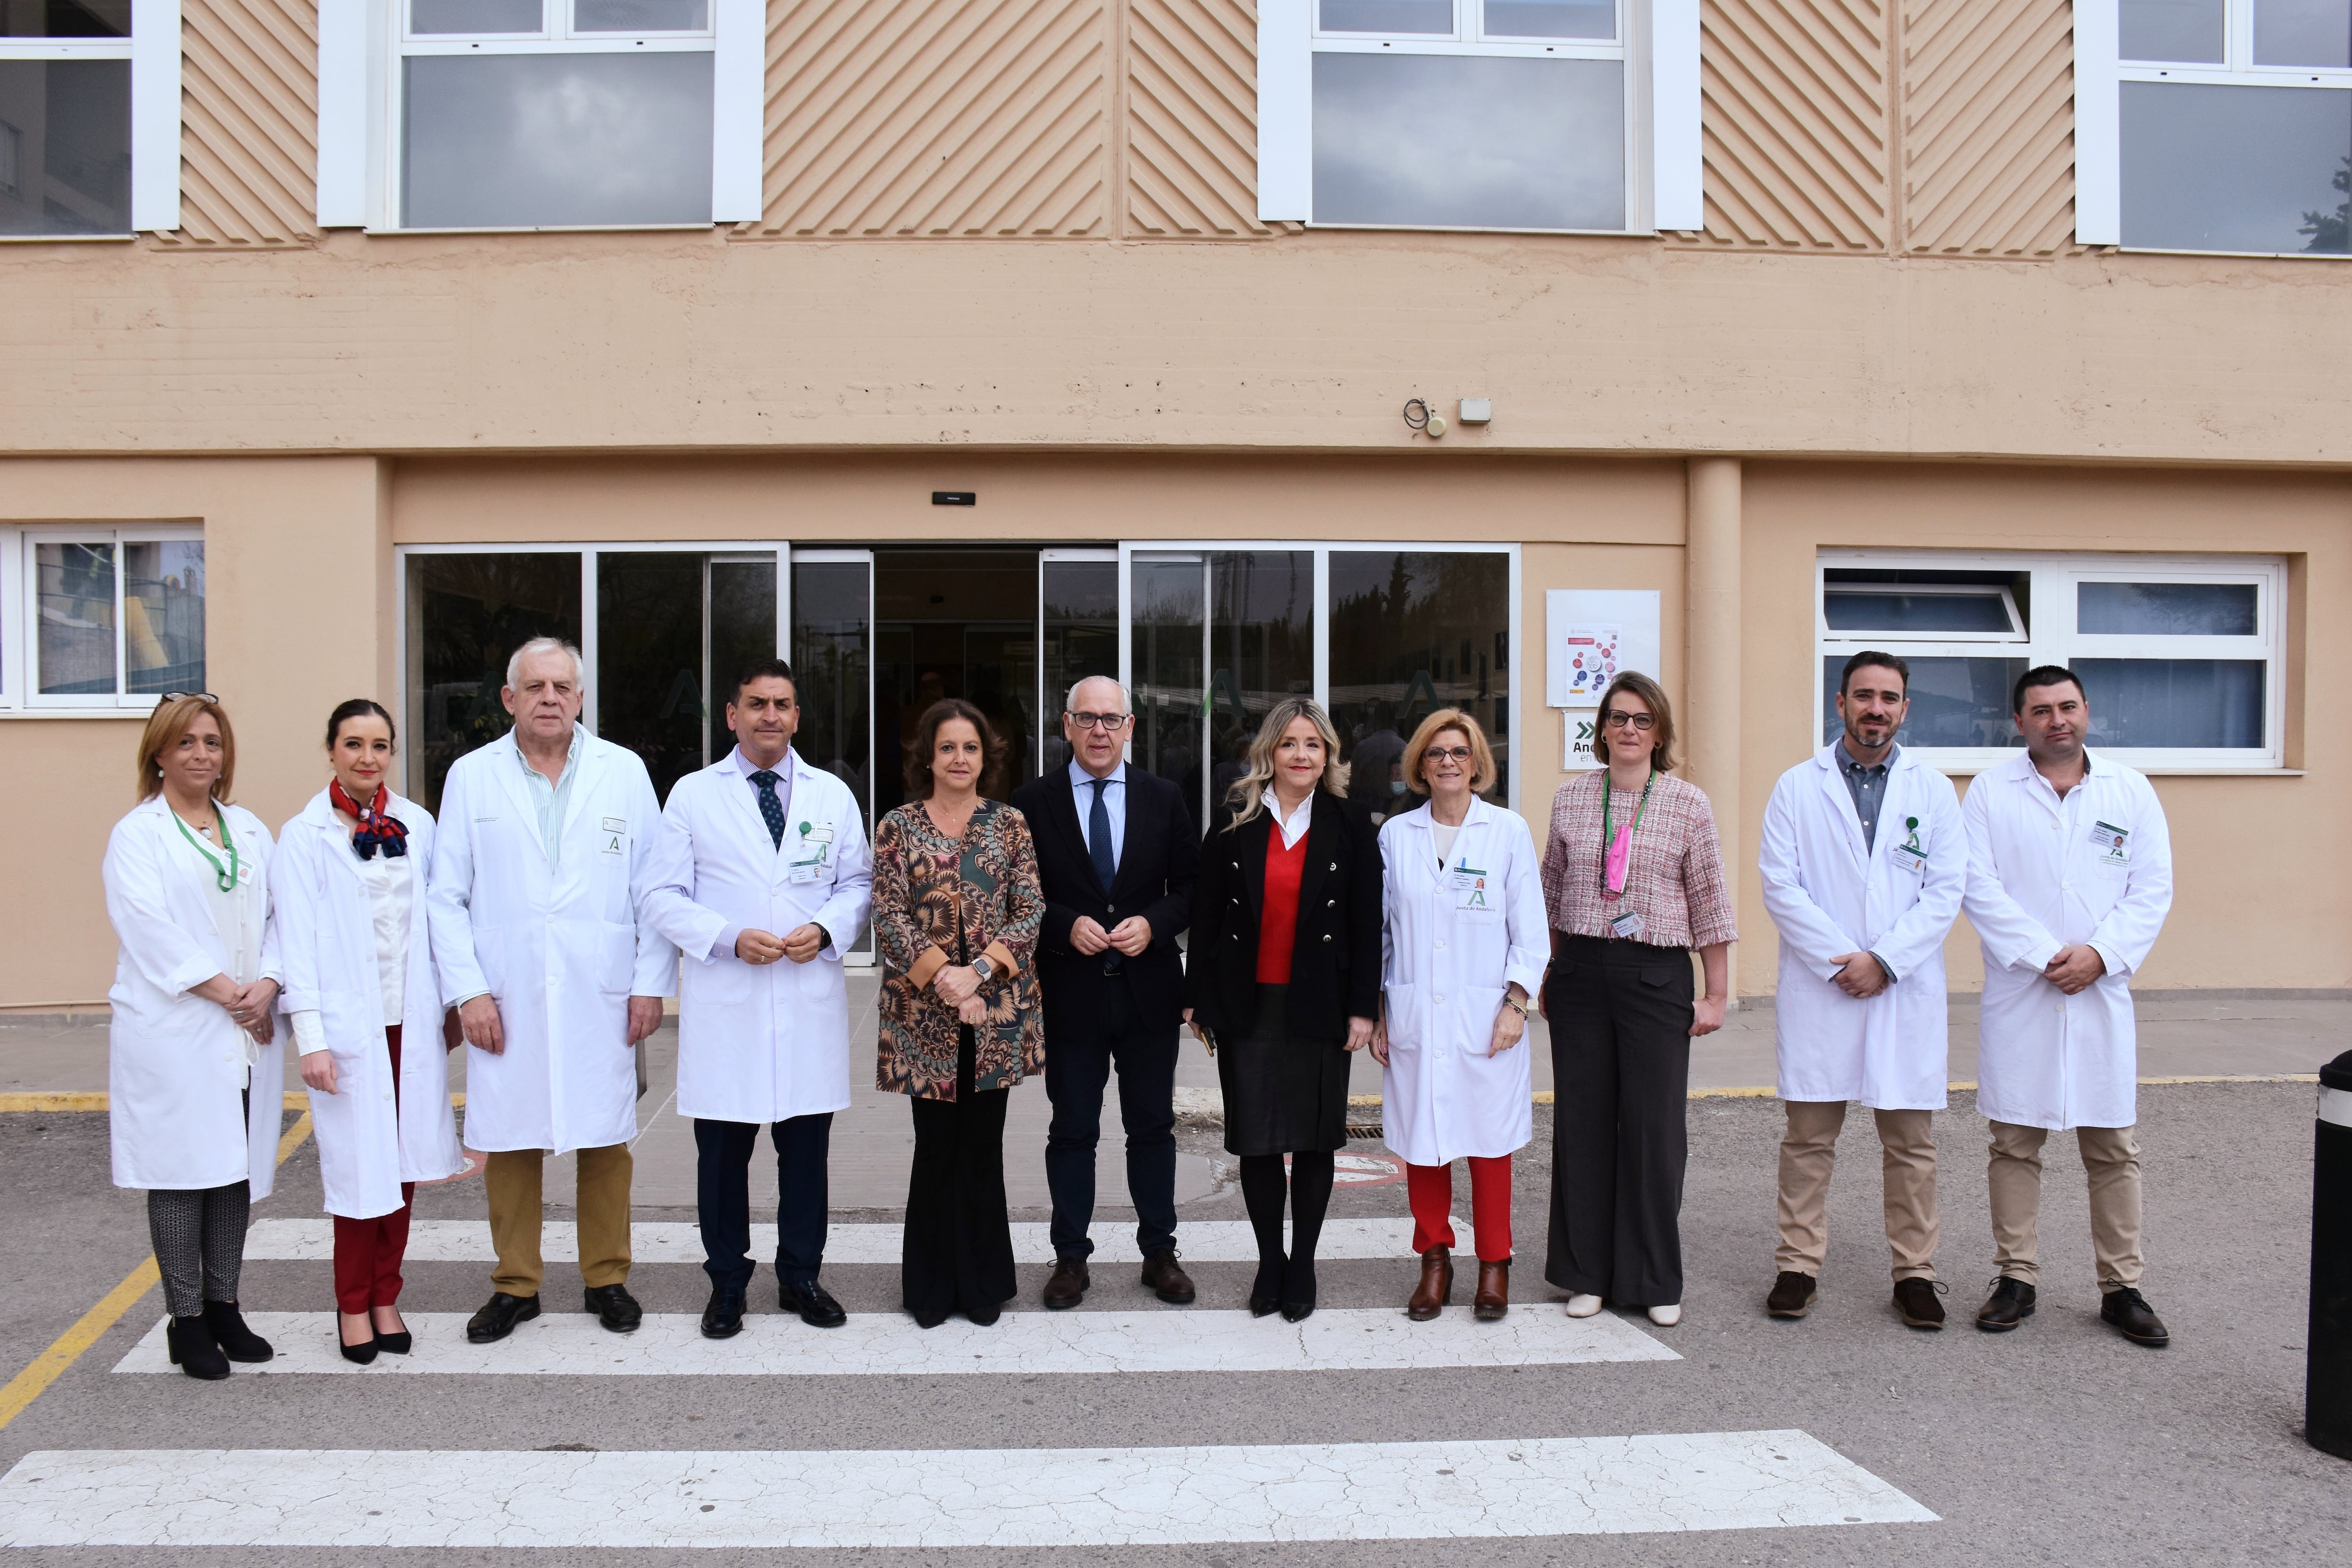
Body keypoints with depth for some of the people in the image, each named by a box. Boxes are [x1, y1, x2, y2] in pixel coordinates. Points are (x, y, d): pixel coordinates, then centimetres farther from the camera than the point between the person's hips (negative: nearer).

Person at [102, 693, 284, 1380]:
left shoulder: (249, 830, 15)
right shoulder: (137, 834, 0)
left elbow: (275, 915, 8)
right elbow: (150, 929, -10)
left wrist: (267, 984, -8)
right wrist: (221, 991, -15)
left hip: (247, 1035, 5)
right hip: (174, 1034, -4)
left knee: (238, 1170, 8)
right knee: (181, 1176, 0)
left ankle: (223, 1306, 20)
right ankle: (187, 1321, 10)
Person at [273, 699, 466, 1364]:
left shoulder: (417, 825, 5)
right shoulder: (305, 836, -4)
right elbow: (297, 941, -7)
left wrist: (449, 1003, 10)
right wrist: (311, 1037, -11)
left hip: (412, 1023, 3)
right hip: (350, 1026, -3)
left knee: (404, 1163, 9)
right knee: (360, 1168, 2)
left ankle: (385, 1298, 23)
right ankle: (354, 1307, 18)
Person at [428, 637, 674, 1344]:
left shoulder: (625, 772, 5)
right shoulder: (471, 776, 5)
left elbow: (654, 887, 5)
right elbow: (447, 896, 4)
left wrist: (651, 982, -1)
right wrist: (468, 990, -4)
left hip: (601, 996, 0)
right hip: (506, 999, 0)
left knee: (606, 1142, 6)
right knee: (508, 1145, 6)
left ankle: (607, 1278, 21)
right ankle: (516, 1285, 21)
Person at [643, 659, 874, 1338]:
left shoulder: (833, 795, 10)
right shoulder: (693, 795, 3)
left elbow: (859, 884, 12)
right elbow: (663, 896, 1)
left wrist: (826, 930, -8)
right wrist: (729, 938, -13)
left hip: (811, 999, 2)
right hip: (724, 1003, -2)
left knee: (806, 1148, 8)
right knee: (723, 1152, 5)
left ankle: (801, 1276, 24)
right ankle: (727, 1282, 21)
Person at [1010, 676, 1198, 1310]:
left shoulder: (1164, 799, 4)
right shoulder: (1033, 802, -1)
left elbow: (1191, 887, 5)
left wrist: (1153, 924, -13)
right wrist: (1066, 926, -16)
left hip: (1148, 990, 2)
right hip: (1069, 991, -1)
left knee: (1153, 1127, 11)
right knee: (1072, 1131, 8)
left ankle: (1159, 1252, 24)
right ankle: (1071, 1258, 21)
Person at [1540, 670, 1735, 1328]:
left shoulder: (1689, 803, 0)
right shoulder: (1571, 798, 8)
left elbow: (1709, 902, 2)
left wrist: (1716, 994, 0)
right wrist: (1546, 973, 14)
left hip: (1657, 976, -2)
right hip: (1580, 972, 2)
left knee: (1654, 1125, 0)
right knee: (1583, 1123, 6)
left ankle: (1656, 1281, 14)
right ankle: (1587, 1273, 19)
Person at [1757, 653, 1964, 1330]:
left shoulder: (1934, 790, 7)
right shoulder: (1798, 787, 4)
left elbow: (1945, 893, 1)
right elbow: (1780, 887, -3)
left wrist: (1885, 960, -11)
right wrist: (1839, 962, -11)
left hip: (1907, 991, 1)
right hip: (1818, 990, -1)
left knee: (1911, 1142, 6)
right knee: (1808, 1138, 4)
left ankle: (1914, 1273, 18)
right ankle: (1799, 1266, 14)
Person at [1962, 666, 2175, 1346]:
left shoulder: (2130, 790, 8)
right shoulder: (1990, 791, 3)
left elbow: (2153, 888, 3)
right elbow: (1979, 887, -5)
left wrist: (2101, 954, -11)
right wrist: (2045, 956, -13)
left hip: (2102, 994, 1)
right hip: (2019, 993, -1)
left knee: (2114, 1148, 6)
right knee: (2015, 1143, 4)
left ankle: (2122, 1288, 16)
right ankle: (2016, 1279, 14)